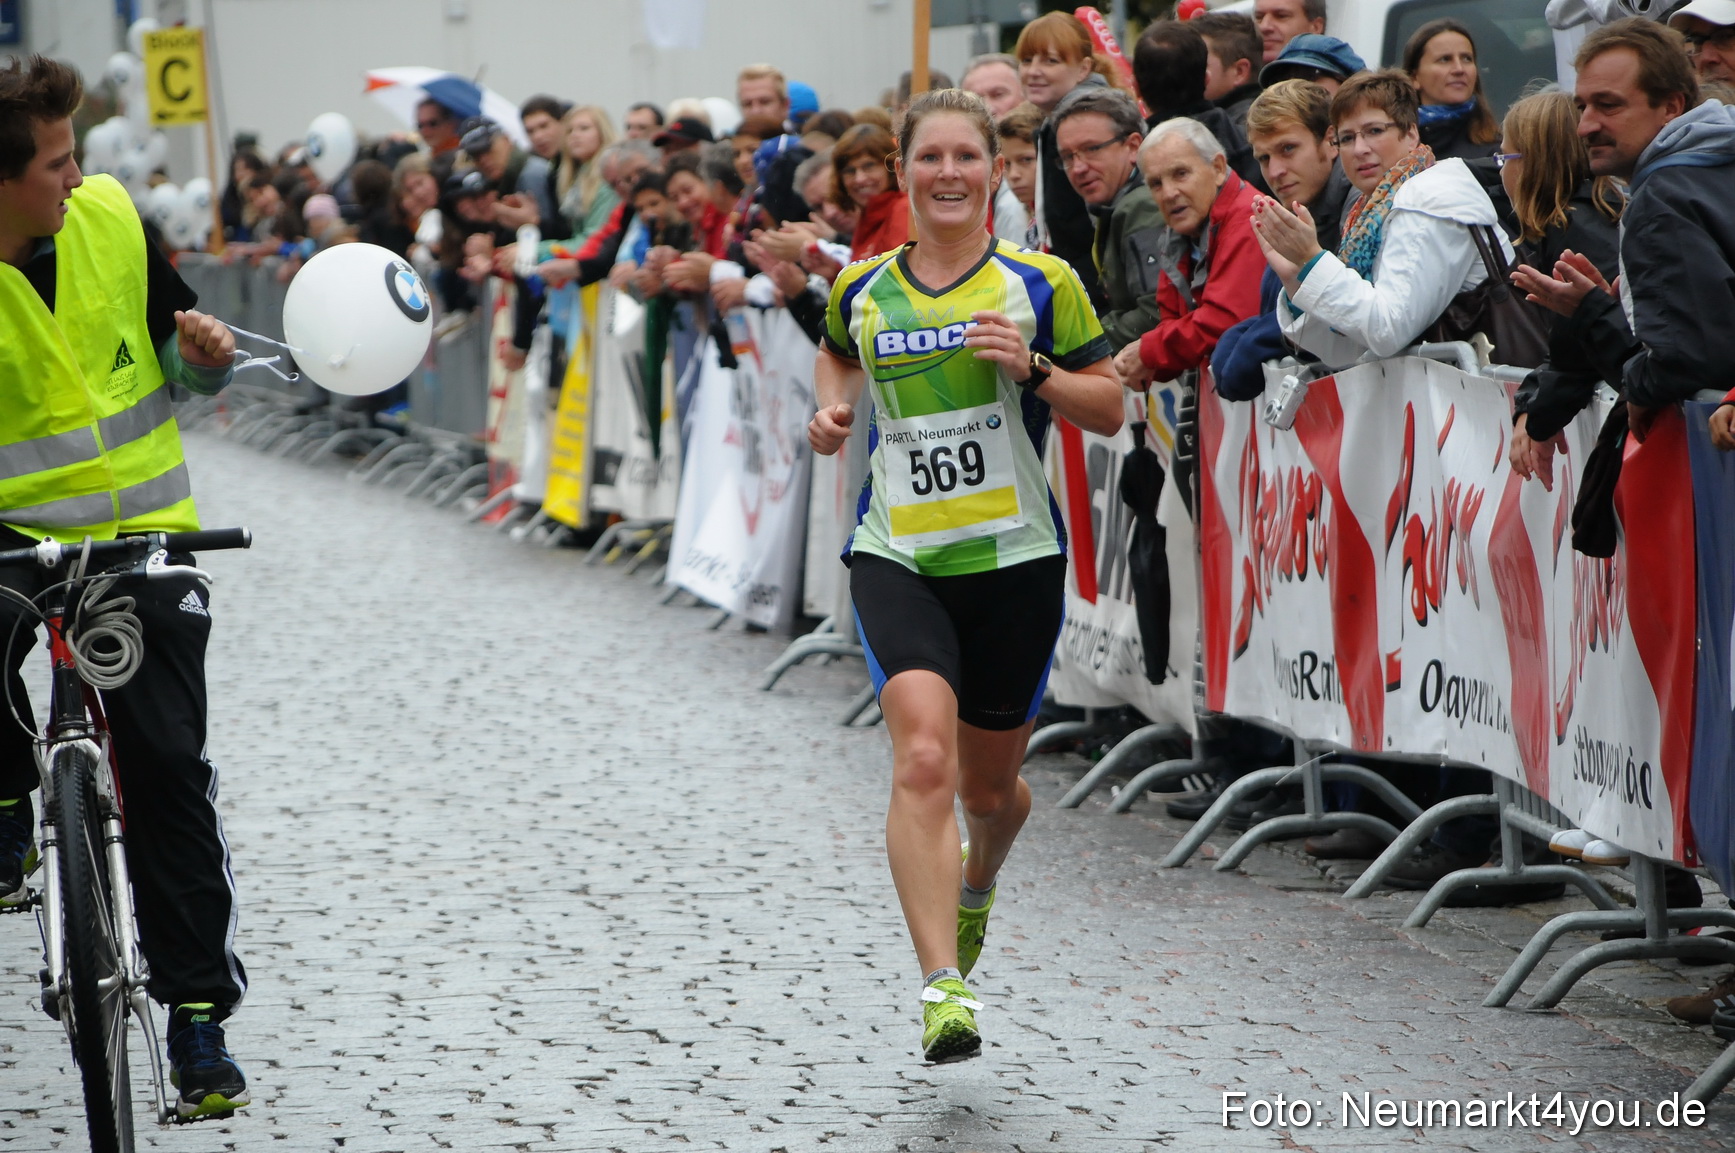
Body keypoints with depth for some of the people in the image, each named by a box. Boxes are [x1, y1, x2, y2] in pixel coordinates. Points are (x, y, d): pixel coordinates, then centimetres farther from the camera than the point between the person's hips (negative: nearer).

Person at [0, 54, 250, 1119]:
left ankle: (199, 1019, 2)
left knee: (168, 763, -5)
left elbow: (176, 353, 12)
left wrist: (208, 351, -11)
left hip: (143, 530, 1)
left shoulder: (110, 218, -3)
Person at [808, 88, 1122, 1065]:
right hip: (896, 556, 0)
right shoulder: (862, 288, 5)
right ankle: (944, 989, -24)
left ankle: (979, 878, 51)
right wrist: (833, 409, 7)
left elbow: (1110, 407, 1)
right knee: (923, 761, -21)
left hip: (1015, 558, 0)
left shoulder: (1040, 283, -2)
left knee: (989, 784, 13)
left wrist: (1032, 368, -16)